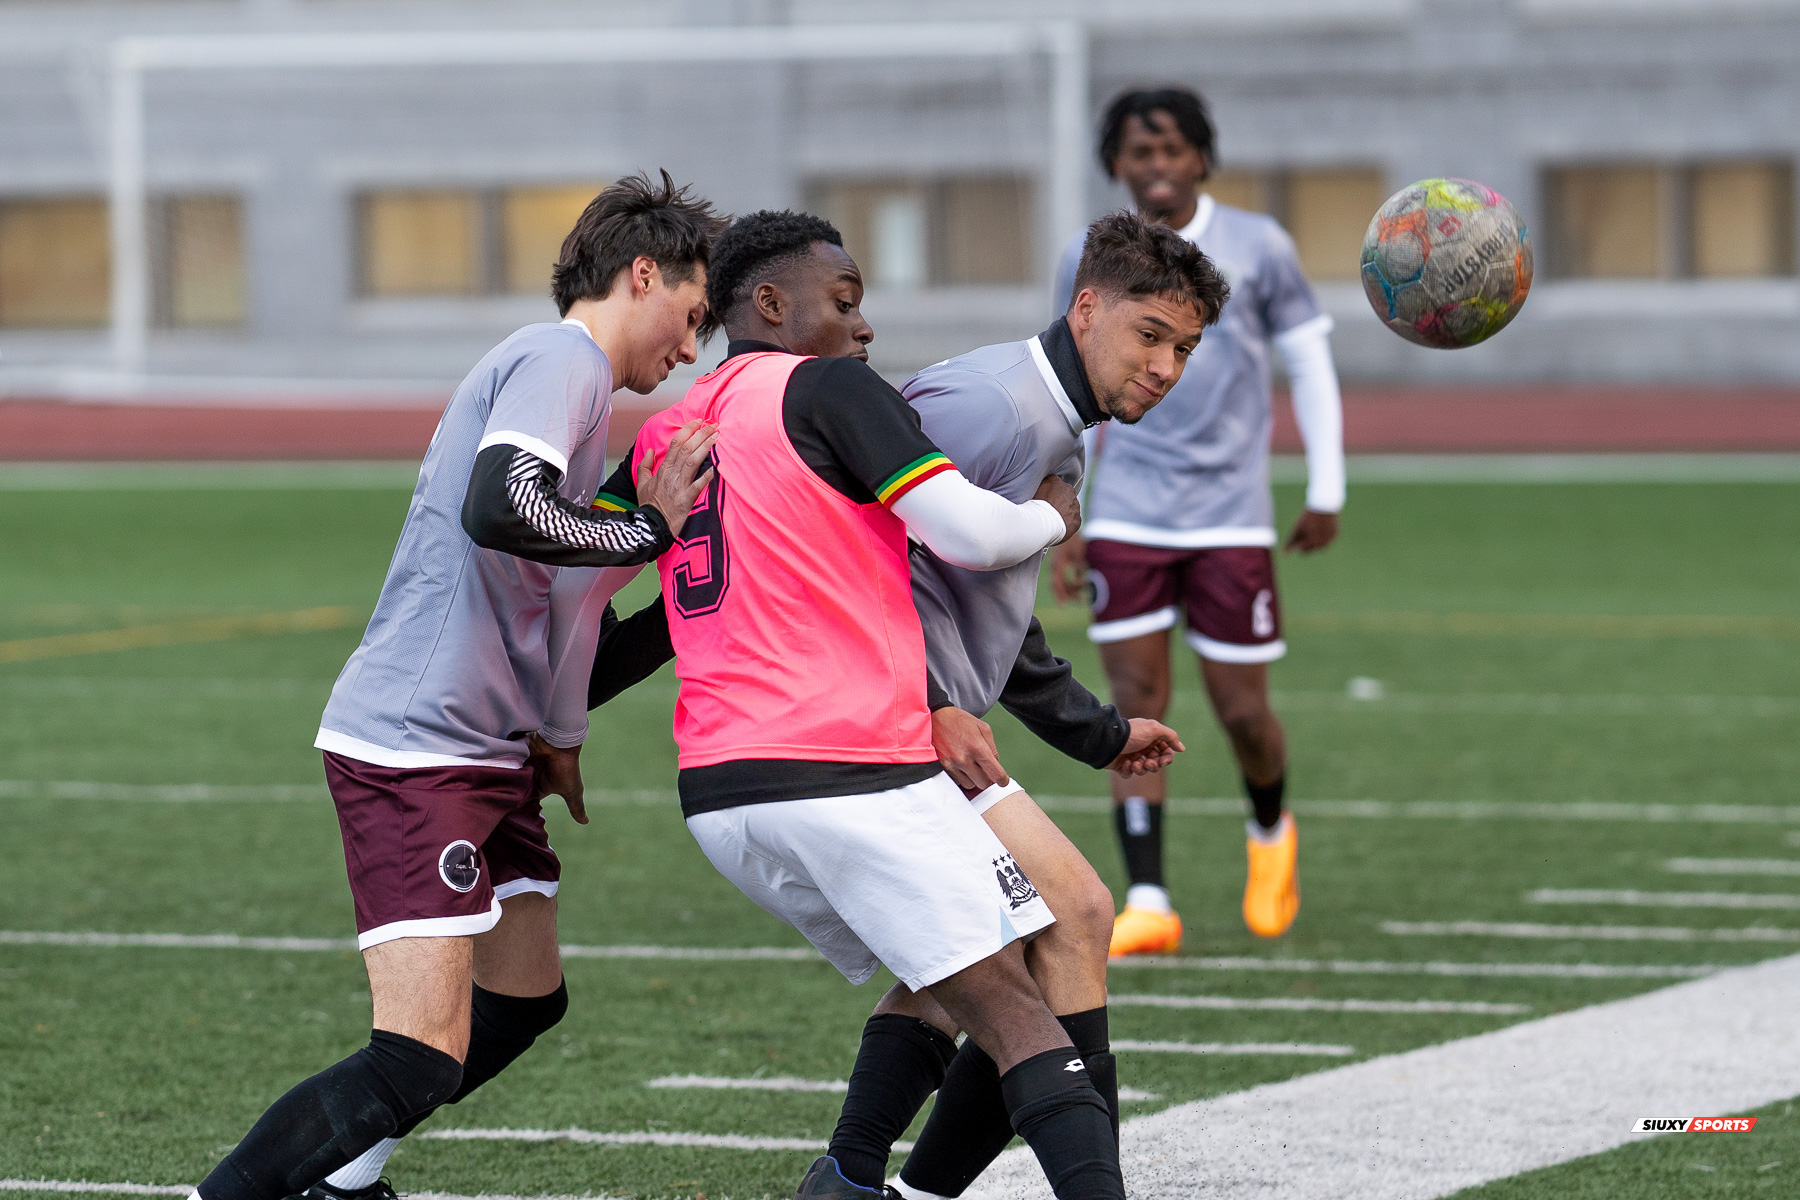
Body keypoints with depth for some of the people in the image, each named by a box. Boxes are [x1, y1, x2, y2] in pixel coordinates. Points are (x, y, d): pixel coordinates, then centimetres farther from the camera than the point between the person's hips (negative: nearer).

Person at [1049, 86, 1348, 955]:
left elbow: (1309, 362, 9)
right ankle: (1147, 904, -7)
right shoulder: (1089, 263, 6)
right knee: (1136, 703, -7)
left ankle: (1270, 832, 33)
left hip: (1231, 515, -1)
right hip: (1127, 516, 1)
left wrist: (1326, 491, 7)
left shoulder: (1257, 248, 1)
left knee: (1242, 711, 1)